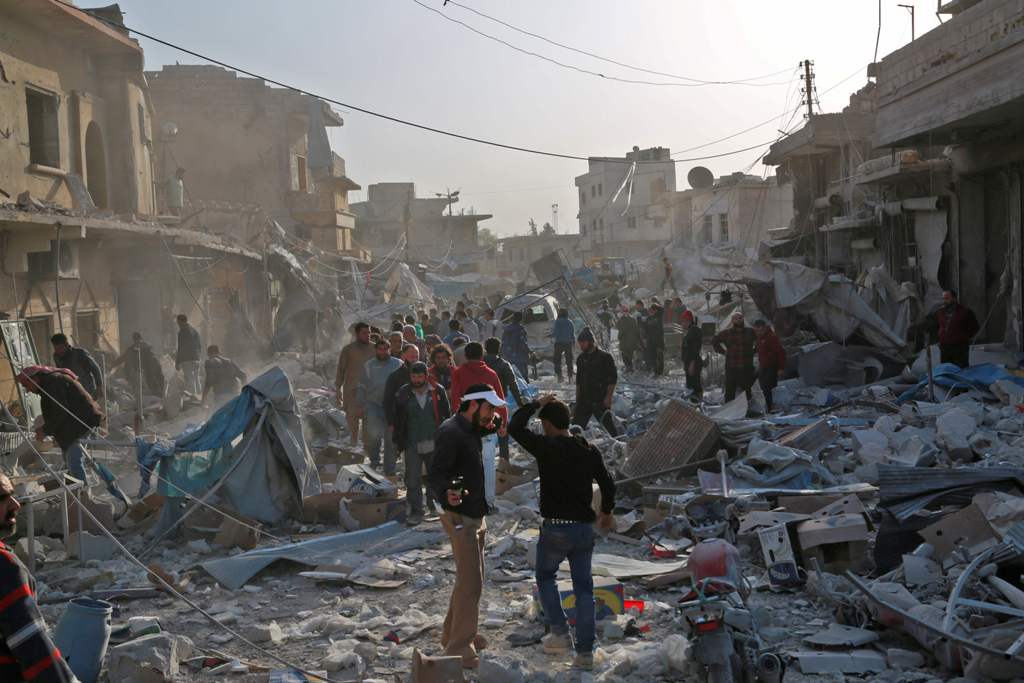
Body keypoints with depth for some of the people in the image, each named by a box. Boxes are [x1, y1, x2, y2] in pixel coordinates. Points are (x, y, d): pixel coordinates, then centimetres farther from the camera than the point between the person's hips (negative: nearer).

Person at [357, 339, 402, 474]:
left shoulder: (398, 364, 4)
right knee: (374, 434, -16)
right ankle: (374, 460, 10)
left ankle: (389, 469, 17)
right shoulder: (369, 366, 9)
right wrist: (361, 406, 6)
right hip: (373, 406, 0)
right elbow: (362, 387, 13)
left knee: (391, 439, 6)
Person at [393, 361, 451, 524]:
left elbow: (447, 416, 6)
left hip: (434, 443, 1)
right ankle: (415, 511, 3)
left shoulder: (438, 392, -1)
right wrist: (397, 442, 6)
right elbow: (398, 420, 6)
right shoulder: (403, 394, 0)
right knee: (413, 479, -4)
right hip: (412, 445, -1)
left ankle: (434, 503, 33)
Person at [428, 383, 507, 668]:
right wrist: (447, 493, -48)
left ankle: (453, 634, 33)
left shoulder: (470, 429, 9)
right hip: (460, 516, -10)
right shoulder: (450, 433, -20)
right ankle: (460, 648, -4)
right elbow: (436, 473, -29)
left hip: (475, 515, 10)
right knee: (470, 583, -11)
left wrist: (495, 424, 16)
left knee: (470, 579, 19)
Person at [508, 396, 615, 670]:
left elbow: (515, 427, -8)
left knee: (545, 576, 20)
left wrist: (535, 404, 3)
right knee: (583, 587, 10)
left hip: (555, 528, -4)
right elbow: (607, 483, 10)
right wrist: (606, 512, 26)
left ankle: (560, 633, 14)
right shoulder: (589, 450, 4)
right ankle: (585, 651, 9)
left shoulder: (547, 447, -13)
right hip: (585, 528, 5)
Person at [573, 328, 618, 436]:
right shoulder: (580, 358, 11)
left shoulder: (605, 357, -7)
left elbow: (613, 379, -8)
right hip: (584, 401, 5)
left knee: (609, 425, -1)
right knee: (576, 426, 4)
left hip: (601, 401, -5)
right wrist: (577, 399, 14)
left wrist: (608, 397, -14)